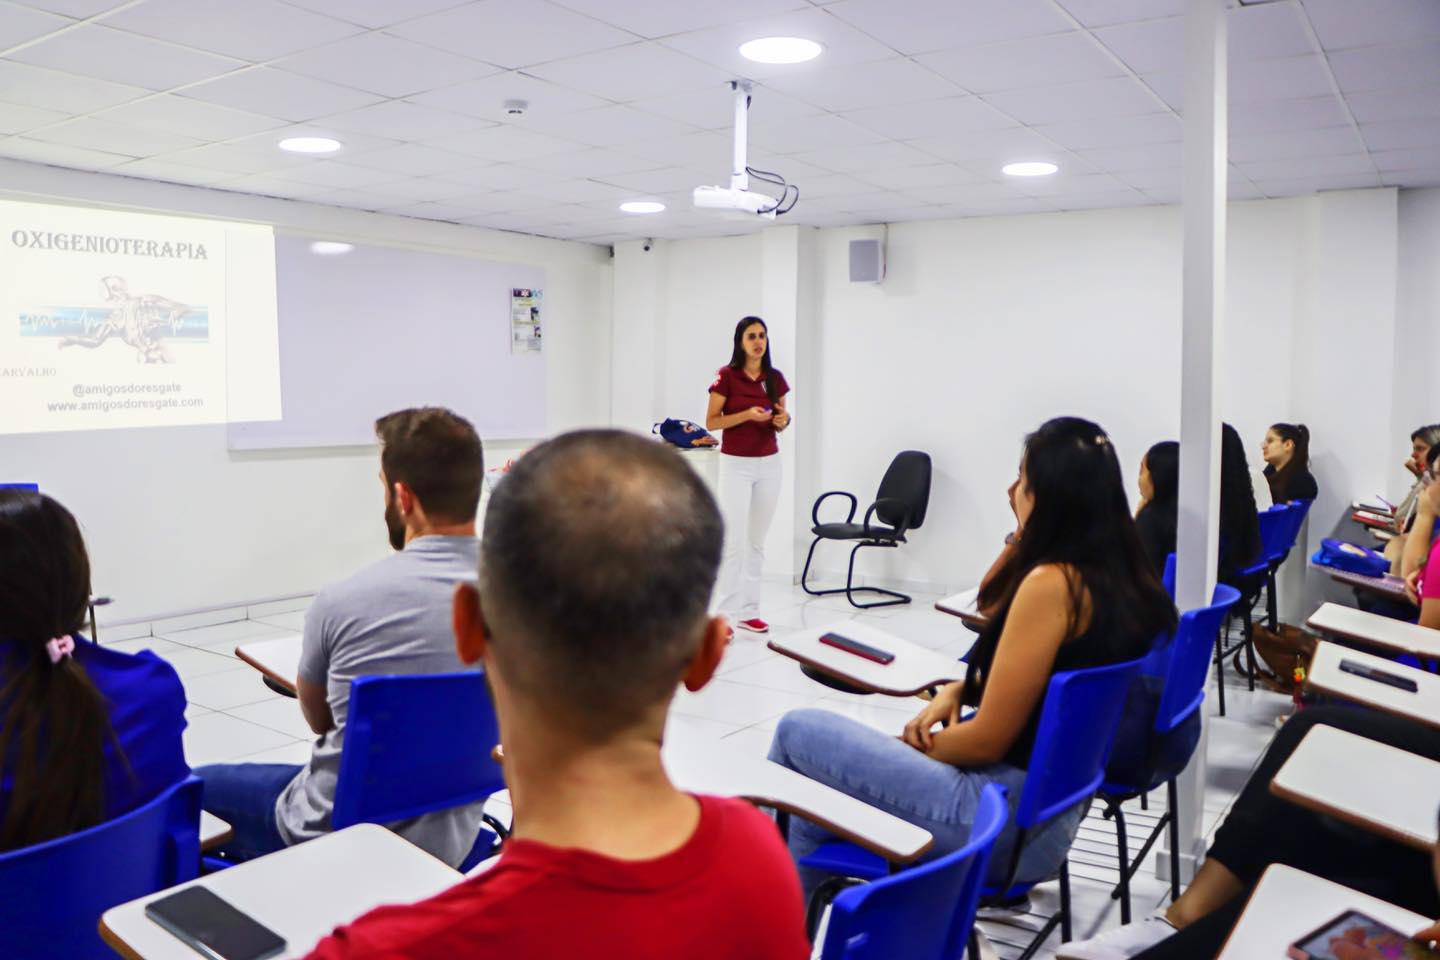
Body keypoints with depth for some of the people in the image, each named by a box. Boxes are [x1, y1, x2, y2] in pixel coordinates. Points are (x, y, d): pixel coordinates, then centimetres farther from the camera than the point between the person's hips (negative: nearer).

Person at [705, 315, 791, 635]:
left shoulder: (776, 378, 5)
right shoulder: (726, 376, -8)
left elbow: (779, 424, 13)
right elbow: (711, 422, -8)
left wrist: (783, 420, -11)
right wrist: (747, 414, -20)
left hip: (769, 465, 5)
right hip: (736, 465, -5)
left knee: (757, 541, 9)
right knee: (734, 542, -9)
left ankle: (749, 611, 16)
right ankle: (725, 615, -4)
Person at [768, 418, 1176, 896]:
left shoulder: (1052, 583, -22)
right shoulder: (1123, 577, 4)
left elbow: (987, 740, -18)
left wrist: (914, 745, 0)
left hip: (1004, 814, -9)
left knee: (799, 732, 3)